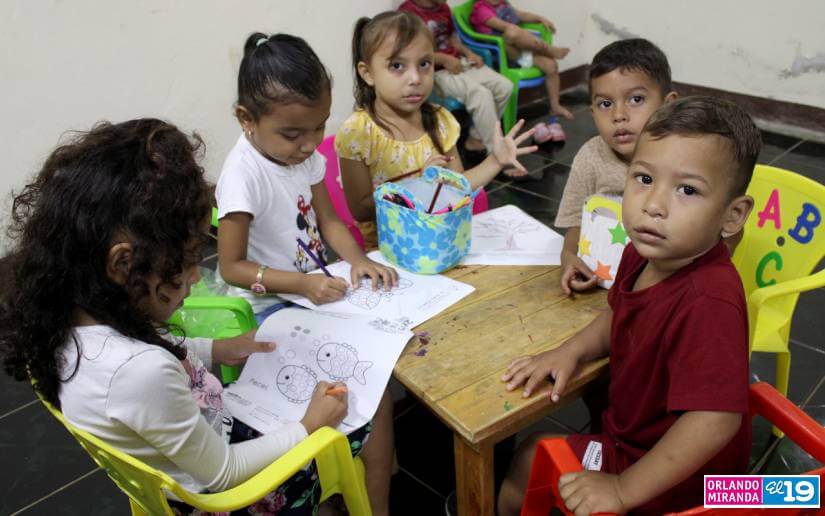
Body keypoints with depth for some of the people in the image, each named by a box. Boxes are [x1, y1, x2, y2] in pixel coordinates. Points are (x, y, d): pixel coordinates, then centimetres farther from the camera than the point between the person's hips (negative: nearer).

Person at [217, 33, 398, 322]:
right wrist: (302, 284, -29)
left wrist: (358, 259, -11)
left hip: (318, 285, 7)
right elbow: (231, 267, -19)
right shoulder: (242, 175, -24)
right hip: (273, 303, -7)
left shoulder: (305, 153, -2)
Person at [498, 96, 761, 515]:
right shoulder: (642, 253, -10)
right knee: (527, 458, 21)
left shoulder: (709, 302, -37)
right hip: (629, 432, 7)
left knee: (529, 463, 5)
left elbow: (714, 420, -39)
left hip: (673, 480, -7)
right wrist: (571, 351, -5)